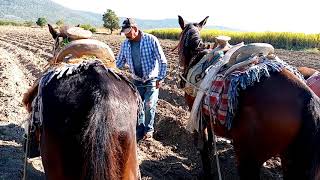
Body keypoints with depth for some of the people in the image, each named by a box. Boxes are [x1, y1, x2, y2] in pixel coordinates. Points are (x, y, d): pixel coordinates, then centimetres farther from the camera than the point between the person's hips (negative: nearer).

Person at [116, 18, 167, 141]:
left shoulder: (151, 40, -17)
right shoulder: (126, 44, -4)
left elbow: (162, 61, -13)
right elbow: (119, 62, 6)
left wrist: (160, 78, -15)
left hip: (152, 80, -4)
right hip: (137, 81, 4)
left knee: (149, 106, -3)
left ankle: (149, 130, 19)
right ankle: (140, 130, 29)